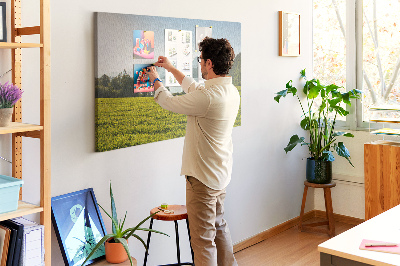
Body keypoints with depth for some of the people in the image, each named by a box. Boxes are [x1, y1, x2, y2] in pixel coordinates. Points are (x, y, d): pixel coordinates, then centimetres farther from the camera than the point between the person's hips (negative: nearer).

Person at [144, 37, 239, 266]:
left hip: (203, 178, -10)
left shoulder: (208, 97, -27)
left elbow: (170, 102, -11)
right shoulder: (232, 91, 3)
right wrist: (171, 69, 28)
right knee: (219, 225, 26)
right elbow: (195, 88, 20)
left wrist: (156, 79, 9)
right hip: (221, 173, 10)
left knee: (203, 238, 0)